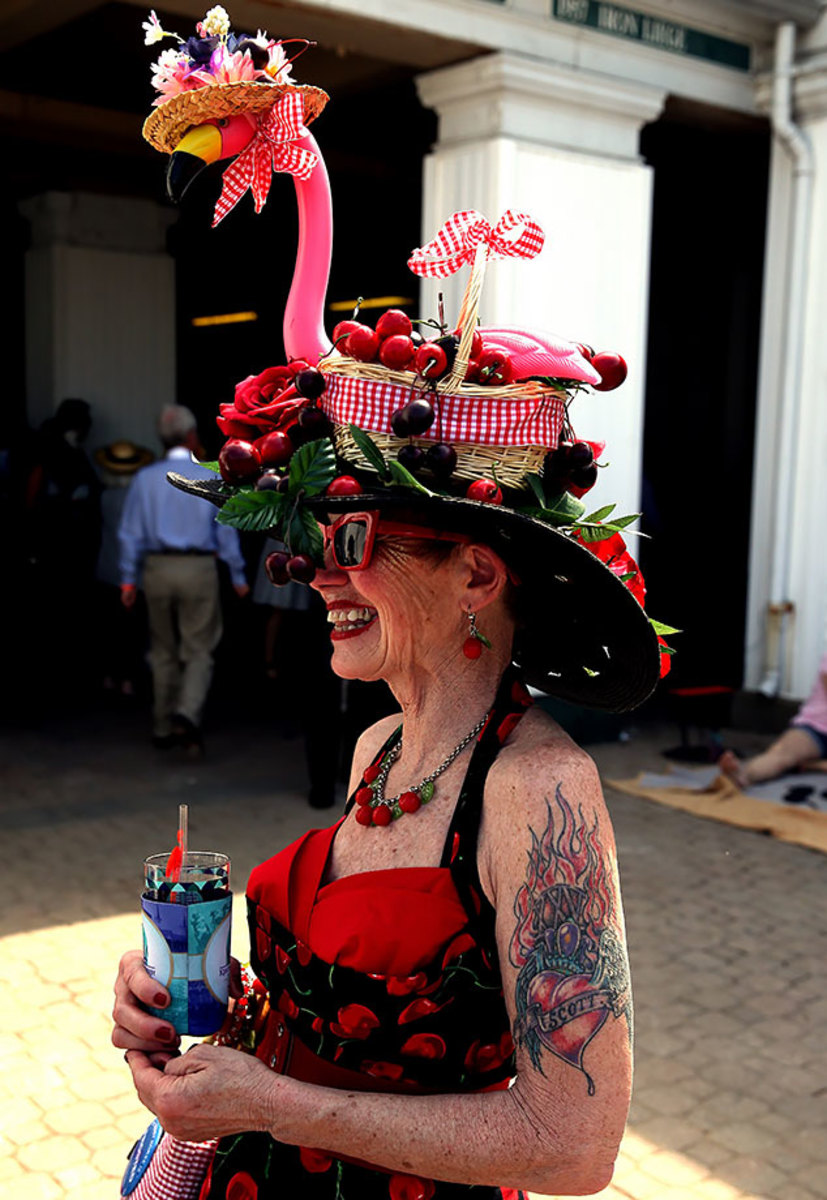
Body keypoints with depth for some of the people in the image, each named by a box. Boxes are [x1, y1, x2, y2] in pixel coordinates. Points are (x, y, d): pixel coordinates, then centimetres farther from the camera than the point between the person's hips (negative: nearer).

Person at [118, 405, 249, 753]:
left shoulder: (145, 478, 2)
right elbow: (225, 530, -2)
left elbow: (130, 532, 3)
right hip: (199, 568, -3)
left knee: (163, 651, 14)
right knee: (199, 649, 5)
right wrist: (238, 576, 5)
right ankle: (187, 713, -17)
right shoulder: (211, 477, -4)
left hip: (157, 568, 3)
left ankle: (163, 728, 21)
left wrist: (128, 579, 8)